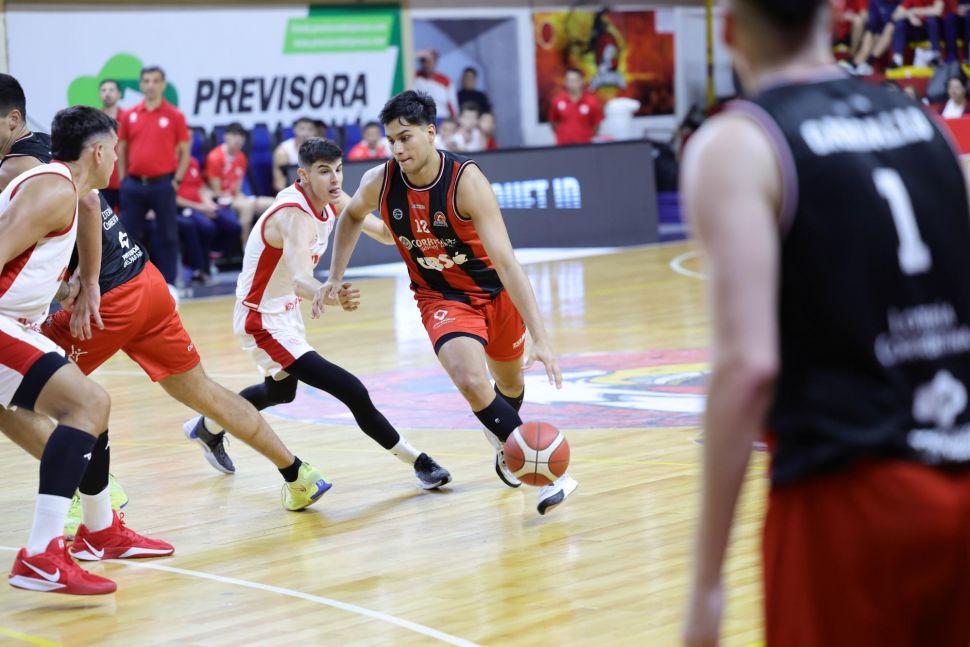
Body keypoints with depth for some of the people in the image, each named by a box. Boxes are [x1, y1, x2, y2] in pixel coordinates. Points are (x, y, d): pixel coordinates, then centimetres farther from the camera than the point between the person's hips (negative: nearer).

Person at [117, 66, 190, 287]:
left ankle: (167, 285, 9)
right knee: (129, 235, 4)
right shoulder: (130, 116, 8)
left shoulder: (175, 116, 0)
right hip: (134, 184, 3)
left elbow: (184, 151, 1)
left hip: (162, 183, -2)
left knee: (167, 235, 2)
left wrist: (177, 180, -5)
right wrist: (123, 179, 6)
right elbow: (122, 150, 13)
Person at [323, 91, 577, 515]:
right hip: (440, 298, 1)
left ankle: (505, 443, 57)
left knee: (510, 381, 21)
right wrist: (336, 276, 7)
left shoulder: (467, 181, -30)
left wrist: (540, 337, -40)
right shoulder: (379, 182, -18)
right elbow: (352, 216, 9)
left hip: (495, 290, -1)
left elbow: (506, 262, -34)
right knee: (471, 381, -26)